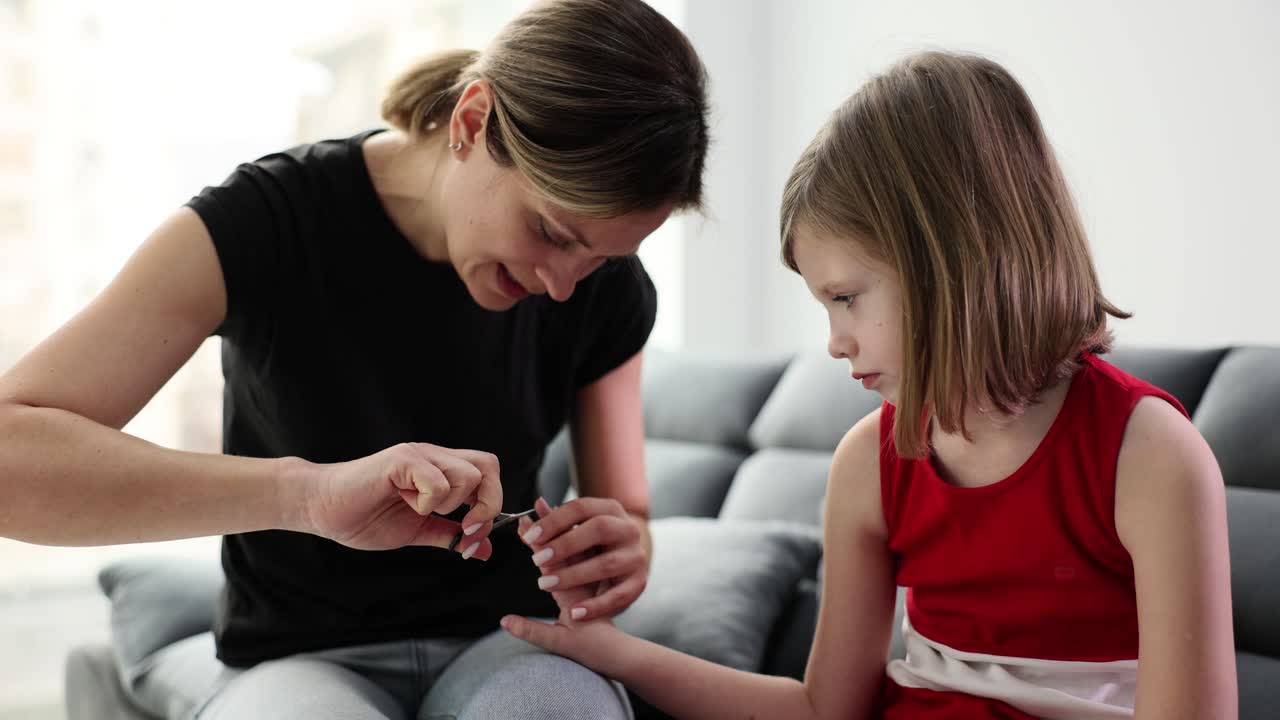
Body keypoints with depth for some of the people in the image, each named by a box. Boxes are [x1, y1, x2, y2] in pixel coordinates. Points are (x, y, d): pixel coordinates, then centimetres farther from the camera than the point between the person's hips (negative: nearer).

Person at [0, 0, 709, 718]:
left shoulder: (607, 288, -7)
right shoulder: (262, 225, -17)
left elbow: (626, 521, 3)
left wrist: (620, 554, -22)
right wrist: (308, 491, -41)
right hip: (308, 659, 0)